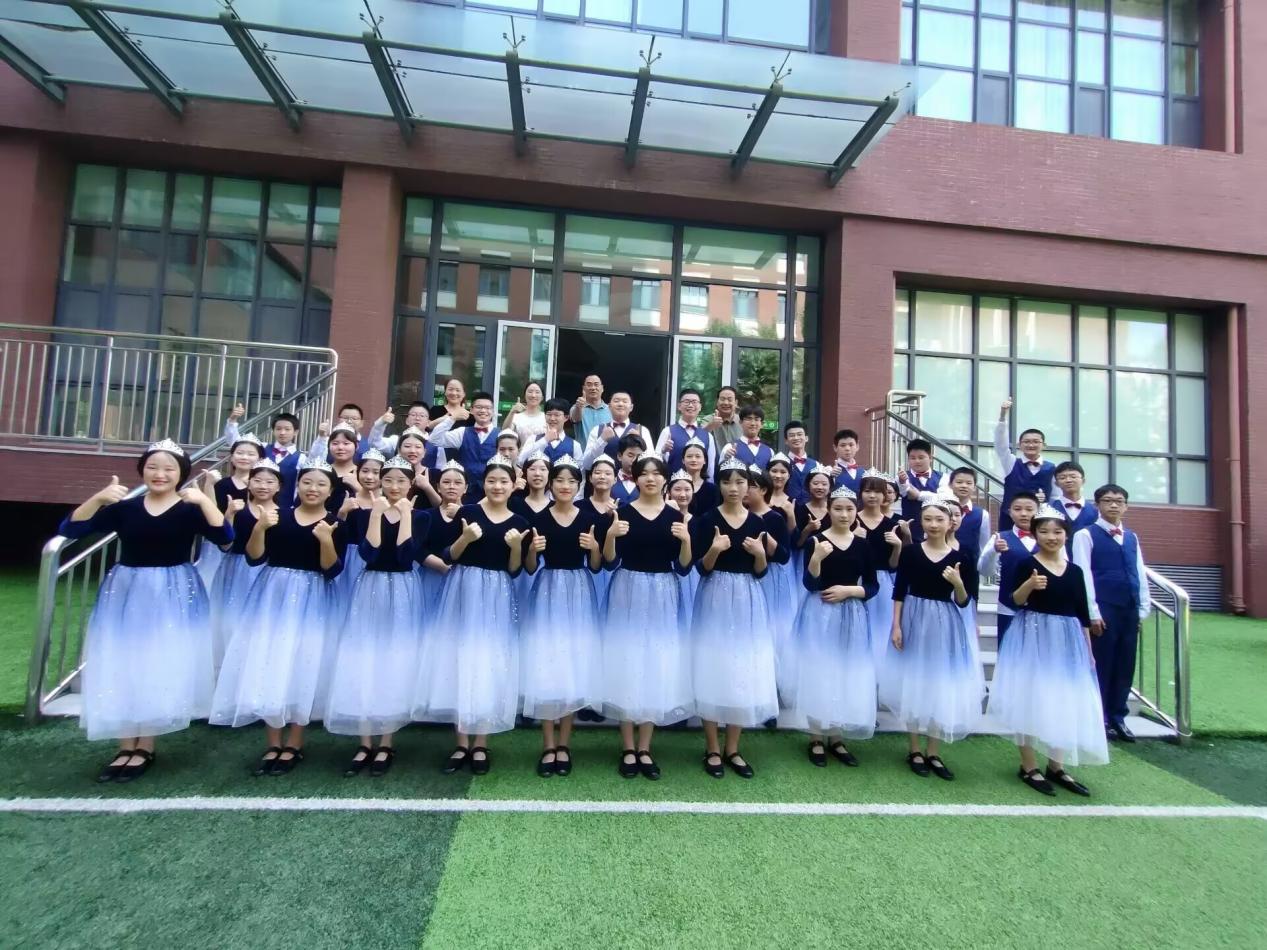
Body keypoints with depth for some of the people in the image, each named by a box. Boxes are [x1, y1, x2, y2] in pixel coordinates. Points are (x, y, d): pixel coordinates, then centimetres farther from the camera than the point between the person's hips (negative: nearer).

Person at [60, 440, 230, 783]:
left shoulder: (191, 509, -6)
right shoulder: (123, 507, 1)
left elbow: (225, 537, -20)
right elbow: (69, 529, -5)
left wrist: (203, 499, -28)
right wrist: (98, 498, -18)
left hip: (173, 596, -3)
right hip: (126, 592, 3)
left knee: (162, 669, 3)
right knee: (121, 669, 8)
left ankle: (146, 748, 19)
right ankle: (126, 746, 23)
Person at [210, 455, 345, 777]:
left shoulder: (335, 524, -4)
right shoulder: (279, 515, 2)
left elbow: (332, 571, -10)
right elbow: (255, 558, -2)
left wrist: (326, 541, -26)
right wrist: (260, 527, -17)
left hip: (312, 601, -2)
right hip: (274, 596, 3)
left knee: (301, 667, 3)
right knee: (267, 666, 5)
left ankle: (294, 744, 19)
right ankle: (273, 742, 21)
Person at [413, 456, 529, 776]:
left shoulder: (519, 522, 3)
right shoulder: (467, 511, -2)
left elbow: (514, 571, 3)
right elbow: (448, 557, -3)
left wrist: (516, 546, -14)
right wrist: (465, 537, -19)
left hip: (498, 597, 1)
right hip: (464, 592, -1)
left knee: (491, 666, 4)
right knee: (460, 661, 3)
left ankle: (481, 744, 18)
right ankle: (461, 742, 17)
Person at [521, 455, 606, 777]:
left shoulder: (592, 519, 1)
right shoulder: (537, 518, -1)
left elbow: (596, 567, 3)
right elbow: (530, 568, 1)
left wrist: (595, 547, -16)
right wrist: (532, 549, -18)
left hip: (579, 595, 1)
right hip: (547, 593, -1)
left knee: (575, 668, 4)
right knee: (544, 668, -1)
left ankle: (564, 743, 20)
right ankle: (548, 745, 15)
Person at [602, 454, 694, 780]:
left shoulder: (675, 516, 3)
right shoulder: (622, 512, -2)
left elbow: (683, 568, 1)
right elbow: (610, 563, -5)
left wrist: (686, 540, -16)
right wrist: (611, 535, -21)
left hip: (663, 598, 2)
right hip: (628, 594, -2)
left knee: (659, 668, 6)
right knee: (627, 666, 3)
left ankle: (645, 748, 22)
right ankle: (628, 748, 19)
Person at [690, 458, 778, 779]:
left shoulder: (757, 522, 4)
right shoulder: (706, 519, -4)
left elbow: (760, 572, 3)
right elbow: (702, 568, -7)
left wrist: (760, 553, -16)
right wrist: (714, 550, -25)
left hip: (748, 602, 3)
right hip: (715, 599, -3)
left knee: (745, 673, 7)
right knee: (713, 669, 2)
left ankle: (732, 748, 22)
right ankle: (712, 749, 17)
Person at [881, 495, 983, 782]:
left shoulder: (960, 559, -2)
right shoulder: (910, 551, -4)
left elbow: (963, 602, -1)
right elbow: (899, 591, -2)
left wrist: (958, 583, -20)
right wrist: (896, 626, -8)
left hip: (946, 626, 1)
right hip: (914, 621, -1)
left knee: (942, 686, 8)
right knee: (913, 684, 7)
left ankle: (933, 752, 24)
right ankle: (915, 751, 22)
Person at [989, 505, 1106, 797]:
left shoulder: (1075, 570, 6)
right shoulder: (1028, 564, -6)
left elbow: (1082, 614, 10)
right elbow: (1016, 601, -11)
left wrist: (1089, 650, 10)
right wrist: (1029, 584, -29)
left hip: (1067, 641, 5)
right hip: (1033, 637, -5)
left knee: (1065, 703, 11)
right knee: (1030, 700, 1)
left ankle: (1056, 766, 25)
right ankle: (1028, 767, 12)